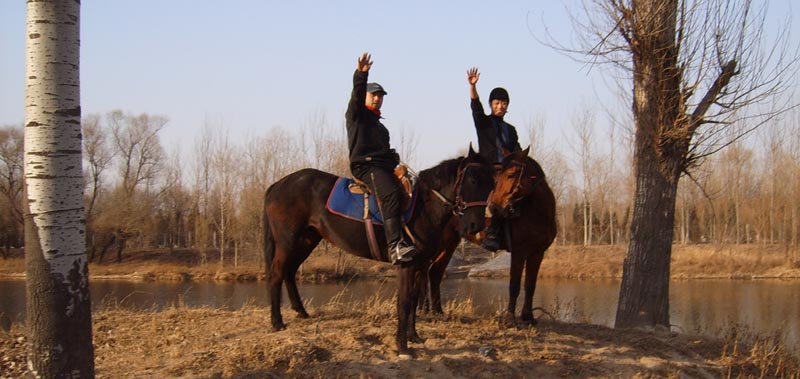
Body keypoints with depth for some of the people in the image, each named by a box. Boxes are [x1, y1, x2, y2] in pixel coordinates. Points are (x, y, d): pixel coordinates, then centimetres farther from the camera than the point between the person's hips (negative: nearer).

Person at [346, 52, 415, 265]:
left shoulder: (379, 125, 32)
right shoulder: (357, 114, 8)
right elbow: (356, 94, -10)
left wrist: (393, 158, 14)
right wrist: (361, 74, -26)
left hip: (384, 165, 9)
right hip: (364, 165, -9)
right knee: (390, 194, -32)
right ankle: (395, 245, -46)